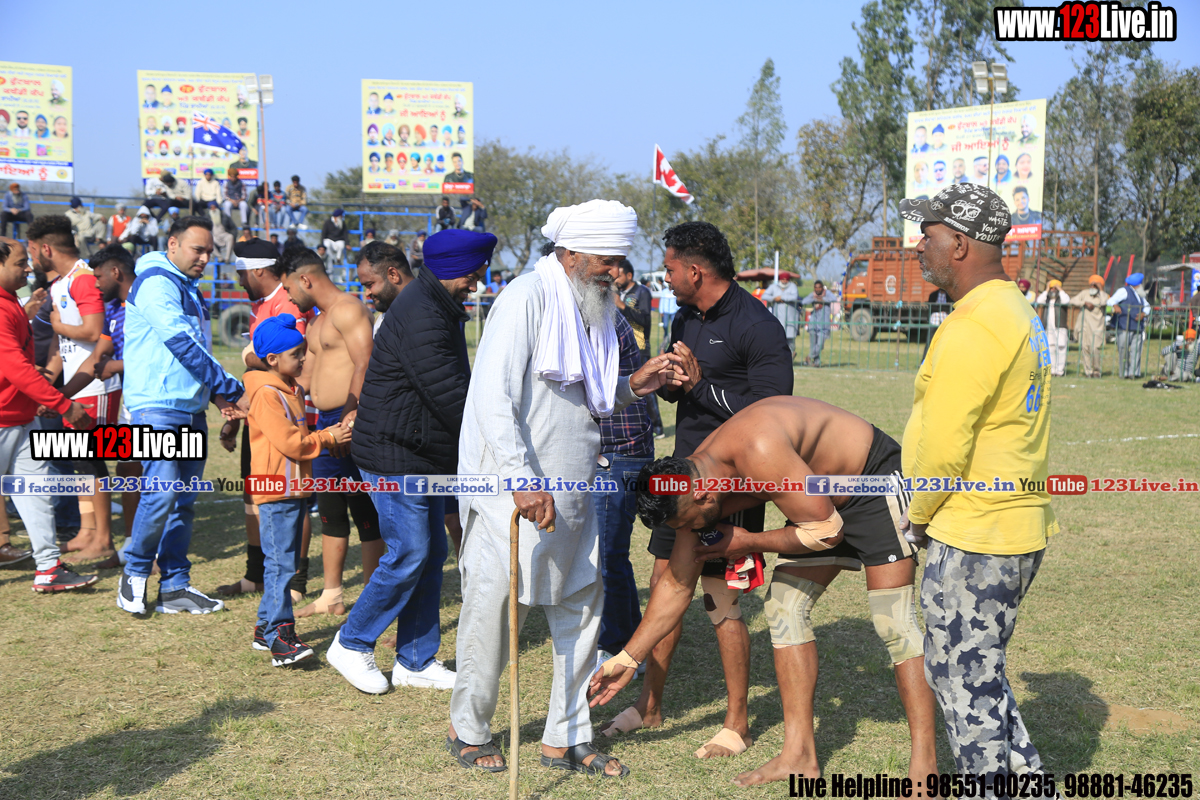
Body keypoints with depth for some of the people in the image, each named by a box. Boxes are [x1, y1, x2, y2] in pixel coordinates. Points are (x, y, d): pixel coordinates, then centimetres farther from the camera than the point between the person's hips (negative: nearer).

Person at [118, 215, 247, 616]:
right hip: (156, 407, -9)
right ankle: (134, 575, 3)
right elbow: (181, 343, -19)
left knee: (184, 501, 7)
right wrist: (231, 388, -17)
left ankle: (175, 587, 13)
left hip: (191, 410, 9)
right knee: (161, 493, -16)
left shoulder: (189, 289, 20)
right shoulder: (156, 282, -9)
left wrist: (217, 393, 10)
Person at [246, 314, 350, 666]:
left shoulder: (293, 390, 16)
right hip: (276, 491, -10)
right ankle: (279, 635, -7)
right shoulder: (266, 395, -15)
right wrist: (329, 438, -13)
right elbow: (289, 442, -21)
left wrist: (330, 432, 6)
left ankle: (266, 627, 21)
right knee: (280, 563, -9)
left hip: (296, 489, 10)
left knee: (284, 562, 13)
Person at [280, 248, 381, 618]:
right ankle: (331, 596, 23)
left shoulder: (347, 309, -11)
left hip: (352, 424, -10)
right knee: (330, 512, 14)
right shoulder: (317, 323, 22)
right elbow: (301, 375, 25)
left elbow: (365, 365, -21)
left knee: (365, 512, -3)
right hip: (325, 423, 10)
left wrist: (352, 416, -28)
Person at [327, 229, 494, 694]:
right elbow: (450, 395, -24)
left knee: (431, 555, 11)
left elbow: (453, 386, 19)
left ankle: (416, 660, 18)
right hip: (395, 457, -11)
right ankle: (352, 644, 10)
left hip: (425, 456, 11)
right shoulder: (421, 317, -20)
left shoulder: (440, 309, 15)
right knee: (408, 554, -7)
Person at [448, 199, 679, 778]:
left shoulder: (588, 310, 13)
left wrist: (632, 387, 4)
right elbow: (493, 398, -20)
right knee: (494, 611, 2)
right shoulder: (527, 297, -12)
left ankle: (566, 738, 21)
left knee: (582, 611, 10)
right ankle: (468, 730, 22)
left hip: (571, 499, 8)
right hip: (513, 496, -8)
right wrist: (523, 481, -27)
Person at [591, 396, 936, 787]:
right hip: (824, 499, 8)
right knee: (784, 606, 0)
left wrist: (749, 542, -17)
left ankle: (924, 764, -6)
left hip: (877, 480, -8)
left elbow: (826, 531, -28)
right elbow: (677, 584, 1)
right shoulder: (688, 482, -9)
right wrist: (626, 659, 2)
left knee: (894, 620, -13)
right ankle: (799, 754, 3)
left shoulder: (758, 452, -36)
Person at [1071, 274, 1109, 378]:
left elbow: (1103, 302, -19)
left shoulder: (1104, 295, 5)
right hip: (1084, 325, 3)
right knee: (1085, 348, -5)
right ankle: (1088, 371, 4)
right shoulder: (1085, 293, 12)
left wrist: (1101, 289, -11)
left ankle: (1096, 371, 4)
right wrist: (1085, 303, -10)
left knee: (1095, 348, -13)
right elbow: (1073, 300, 1)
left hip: (1097, 327, -3)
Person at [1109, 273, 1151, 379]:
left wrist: (1143, 313, 2)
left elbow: (1147, 306, 25)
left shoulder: (1140, 295, 22)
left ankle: (1133, 372, 3)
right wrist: (1115, 306, -36)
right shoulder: (1124, 291, -2)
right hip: (1124, 327, -7)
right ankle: (1124, 373, 1)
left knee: (1136, 350, 0)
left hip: (1137, 326, 7)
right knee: (1124, 350, -5)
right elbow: (1111, 300, -13)